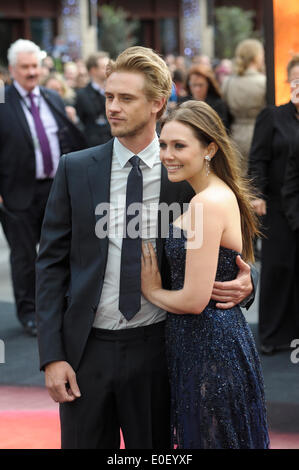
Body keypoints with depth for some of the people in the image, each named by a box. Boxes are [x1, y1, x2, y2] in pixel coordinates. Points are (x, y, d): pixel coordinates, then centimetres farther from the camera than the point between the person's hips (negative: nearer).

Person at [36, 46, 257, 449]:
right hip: (86, 349, 1)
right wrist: (52, 356, -6)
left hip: (155, 346, 0)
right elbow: (52, 262, 0)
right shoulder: (76, 170, 0)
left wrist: (244, 283, -15)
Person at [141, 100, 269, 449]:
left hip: (208, 347, -10)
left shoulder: (208, 203, -21)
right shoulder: (224, 194, 9)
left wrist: (151, 290, -6)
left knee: (207, 438, 3)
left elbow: (194, 299, -23)